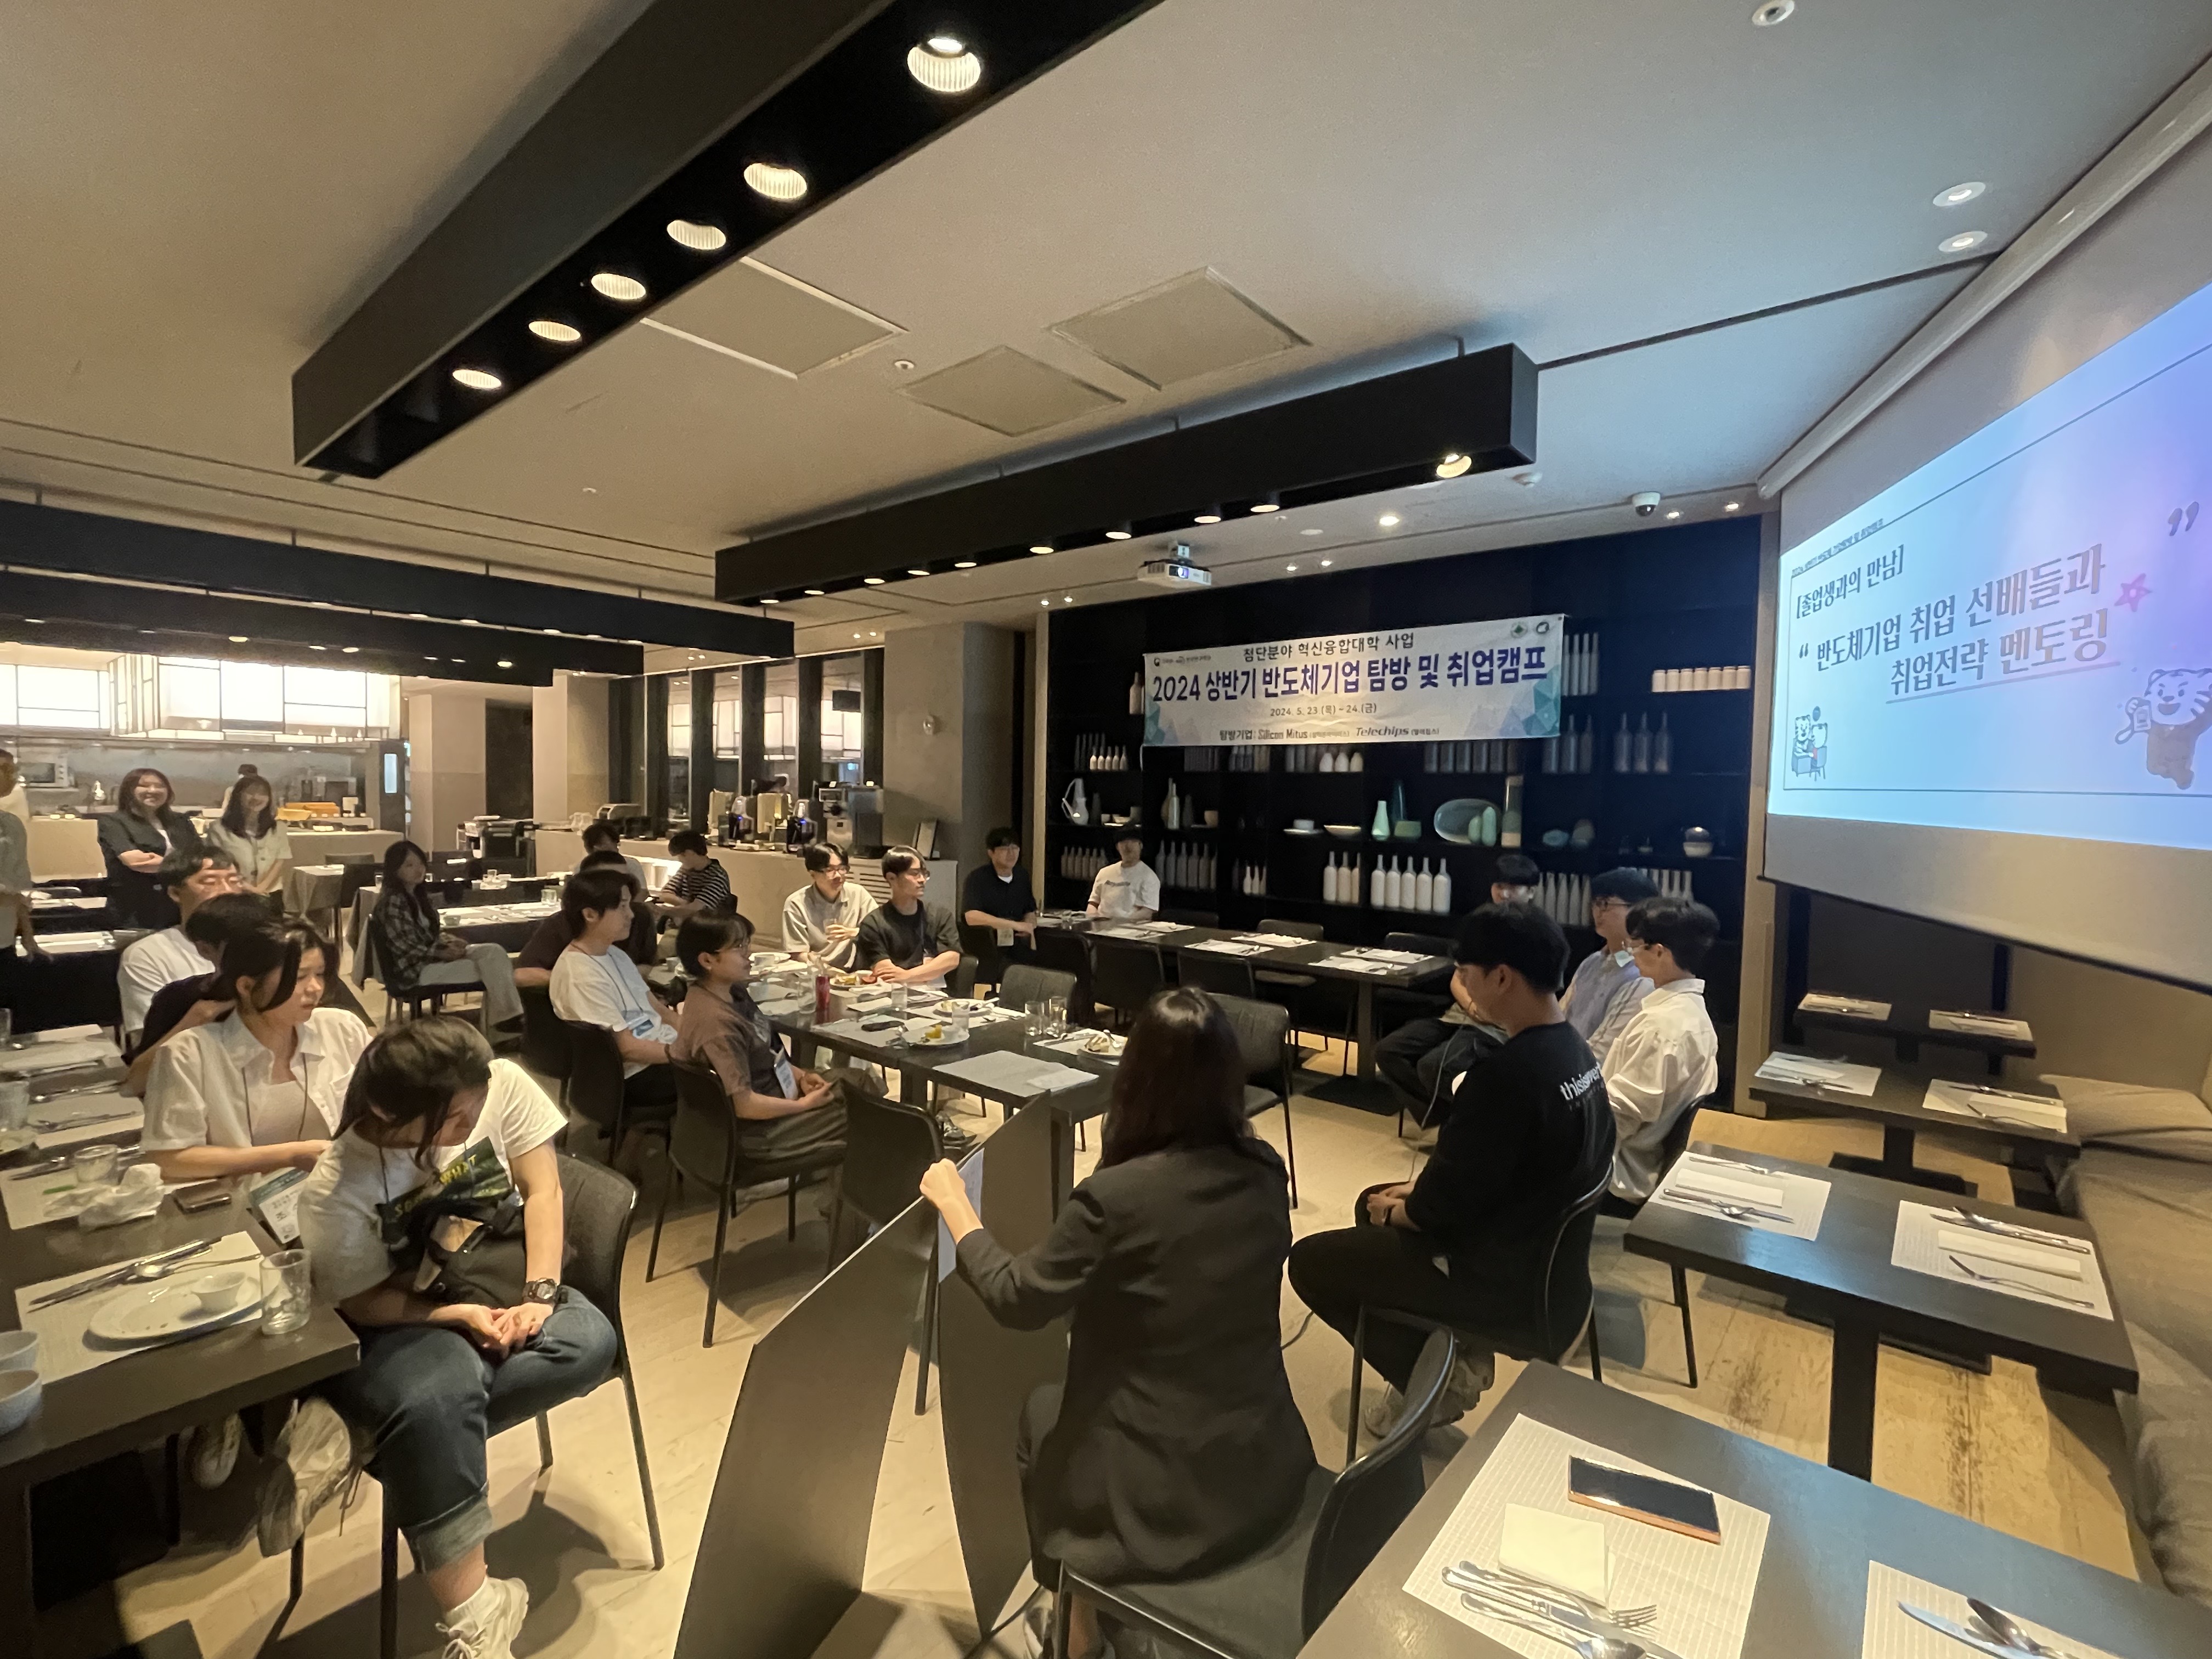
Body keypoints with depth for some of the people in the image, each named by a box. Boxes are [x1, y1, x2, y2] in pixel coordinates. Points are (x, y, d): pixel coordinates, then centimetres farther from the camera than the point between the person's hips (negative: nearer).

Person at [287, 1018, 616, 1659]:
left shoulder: (502, 1083, -19)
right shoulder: (336, 1192, -22)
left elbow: (542, 1190, -11)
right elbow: (362, 1303, -11)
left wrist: (537, 1296, -19)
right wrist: (461, 1315, -26)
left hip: (502, 1285, 3)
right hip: (408, 1319, -3)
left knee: (590, 1341, -26)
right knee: (440, 1392, -35)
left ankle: (362, 1434, -20)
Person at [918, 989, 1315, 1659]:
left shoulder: (1114, 1196, -28)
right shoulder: (1265, 1171, -10)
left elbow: (1016, 1299, -10)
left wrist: (954, 1204, 3)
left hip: (1170, 1498, -5)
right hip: (1272, 1471, 5)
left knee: (1042, 1414, 25)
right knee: (1070, 1402, 29)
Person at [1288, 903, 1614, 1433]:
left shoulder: (1506, 1073, -32)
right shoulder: (1574, 1050, -1)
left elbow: (1444, 1206, -23)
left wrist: (1395, 1211, -3)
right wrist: (1417, 1189, 6)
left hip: (1507, 1281, -9)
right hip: (1547, 1252, 9)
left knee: (1309, 1261, 1)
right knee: (1372, 1201, 23)